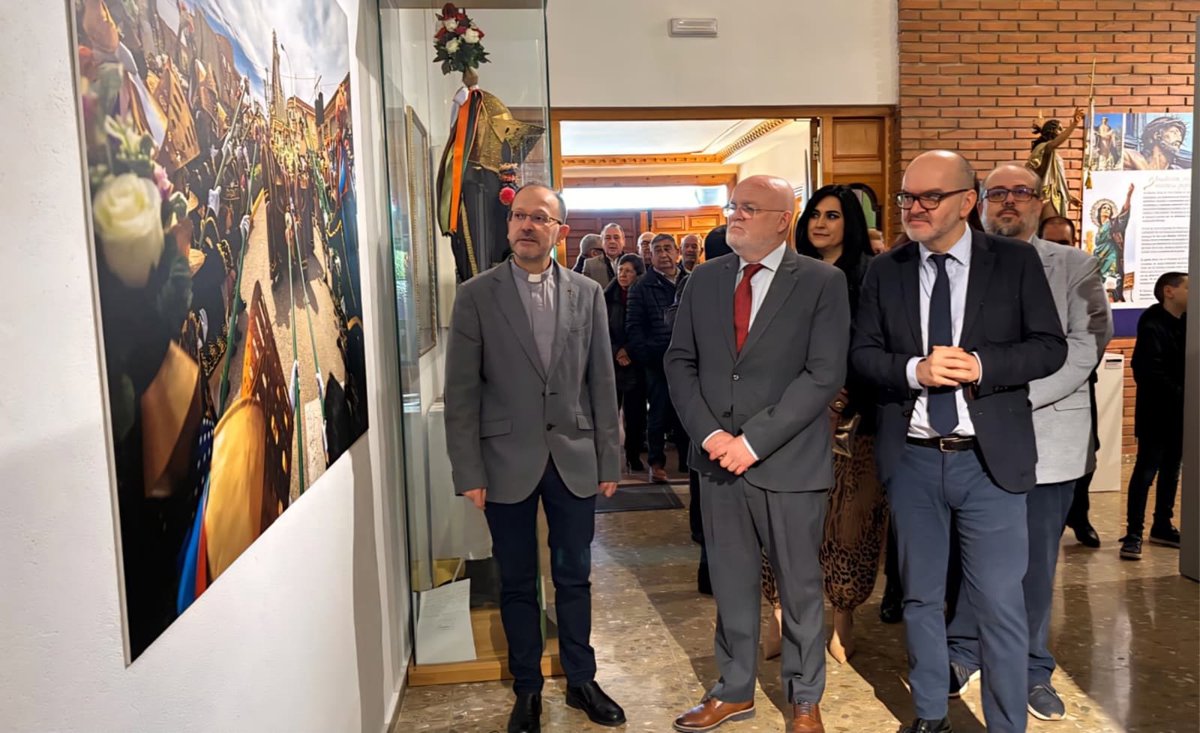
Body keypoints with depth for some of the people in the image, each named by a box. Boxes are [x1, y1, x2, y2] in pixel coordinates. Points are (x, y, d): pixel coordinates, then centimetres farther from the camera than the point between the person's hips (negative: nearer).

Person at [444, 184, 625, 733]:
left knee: (574, 578, 13)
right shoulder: (475, 295, -3)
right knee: (517, 583, 12)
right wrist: (468, 473, -8)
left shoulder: (587, 293, 3)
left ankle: (581, 681, 32)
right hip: (508, 462, -1)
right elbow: (461, 392, -4)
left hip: (574, 460, 2)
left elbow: (601, 383, 5)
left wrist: (609, 460, 4)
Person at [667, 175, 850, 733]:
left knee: (800, 585, 11)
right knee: (731, 583, 15)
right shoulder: (704, 279, 7)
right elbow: (680, 362, 7)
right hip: (718, 458, 4)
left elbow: (824, 374, -13)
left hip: (789, 462, -3)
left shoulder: (822, 283, -6)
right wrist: (709, 434, -8)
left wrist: (754, 441, -17)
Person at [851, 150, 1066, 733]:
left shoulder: (1016, 261, 0)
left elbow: (1050, 346, -3)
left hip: (990, 459, -2)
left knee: (1000, 605, 2)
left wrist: (980, 366, -19)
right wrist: (915, 370, -19)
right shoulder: (884, 271, 4)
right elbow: (862, 353, 1)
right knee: (920, 597, 15)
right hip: (911, 459, 2)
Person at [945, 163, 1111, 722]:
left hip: (1046, 438, 0)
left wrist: (1017, 395, -18)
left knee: (1036, 560, 10)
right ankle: (963, 653, 28)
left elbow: (1087, 344, -6)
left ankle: (1032, 670, 27)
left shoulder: (1075, 267, 6)